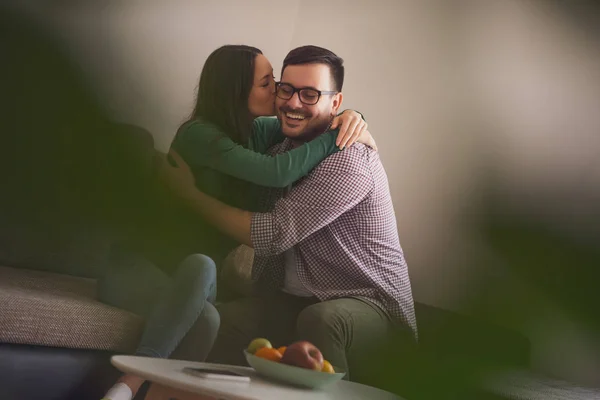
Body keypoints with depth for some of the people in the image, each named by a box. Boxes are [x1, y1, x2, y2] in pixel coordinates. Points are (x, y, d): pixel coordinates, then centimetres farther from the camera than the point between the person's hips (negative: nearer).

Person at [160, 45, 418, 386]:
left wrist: (190, 193, -12)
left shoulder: (348, 161, -18)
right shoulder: (284, 149, 7)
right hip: (302, 302, 6)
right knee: (229, 317, -22)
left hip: (374, 307, -6)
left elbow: (272, 234, -22)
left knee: (321, 319, -38)